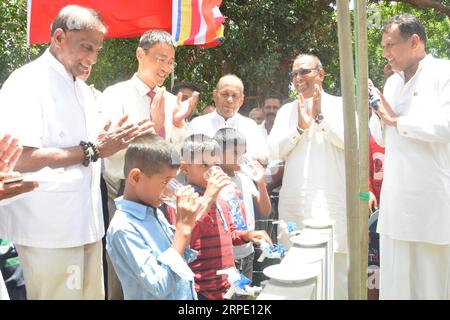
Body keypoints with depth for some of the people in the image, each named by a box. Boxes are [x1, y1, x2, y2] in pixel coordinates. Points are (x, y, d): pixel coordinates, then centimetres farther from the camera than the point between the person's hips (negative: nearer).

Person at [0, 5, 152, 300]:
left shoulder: (83, 88, 14)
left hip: (85, 222, 8)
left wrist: (118, 140, 2)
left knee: (92, 294, 15)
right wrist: (92, 151, -20)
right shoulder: (26, 84, -13)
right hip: (49, 229, -8)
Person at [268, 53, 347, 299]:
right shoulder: (286, 110, 14)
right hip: (294, 203, 3)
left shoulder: (340, 105, 5)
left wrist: (321, 117, -12)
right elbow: (274, 151, 4)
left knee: (336, 268, -1)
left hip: (332, 203, -3)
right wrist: (300, 127, -9)